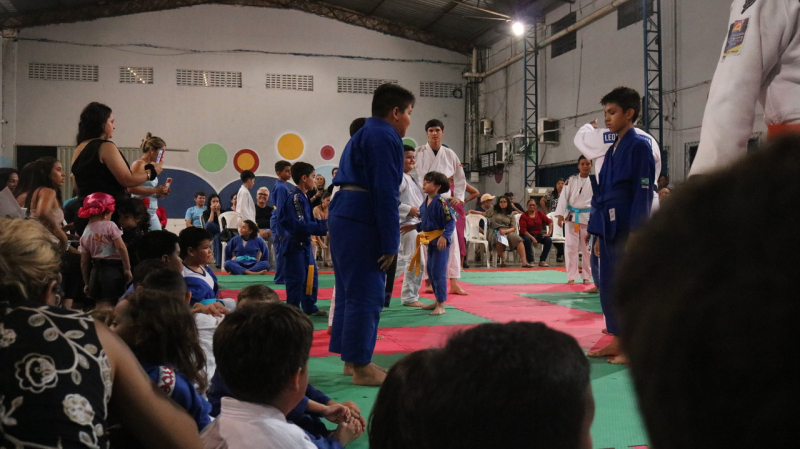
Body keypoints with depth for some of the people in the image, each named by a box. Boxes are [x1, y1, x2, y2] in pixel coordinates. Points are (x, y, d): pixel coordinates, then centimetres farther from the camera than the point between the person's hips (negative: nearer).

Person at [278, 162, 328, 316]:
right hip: (295, 244, -10)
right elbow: (299, 225, -25)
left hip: (304, 243, 10)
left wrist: (324, 222, 2)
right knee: (296, 278, -4)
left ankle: (310, 307, 30)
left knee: (310, 276, 17)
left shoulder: (303, 197, 11)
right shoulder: (294, 198, -19)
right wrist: (323, 225, -22)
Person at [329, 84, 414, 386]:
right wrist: (390, 243, -16)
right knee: (366, 294, -5)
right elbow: (386, 193, -17)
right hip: (361, 223, -11)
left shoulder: (365, 134, 22)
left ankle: (351, 359, 24)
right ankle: (361, 367, 2)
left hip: (344, 216, 11)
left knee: (351, 290, 15)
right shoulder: (385, 137, -11)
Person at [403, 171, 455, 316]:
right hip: (430, 241, 9)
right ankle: (438, 301, 29)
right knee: (430, 271, 15)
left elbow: (451, 222, -18)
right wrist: (413, 227, 15)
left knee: (438, 272, -7)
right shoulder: (424, 203, 8)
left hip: (441, 241, -9)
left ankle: (441, 304, 1)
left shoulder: (441, 202, -17)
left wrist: (444, 237, -28)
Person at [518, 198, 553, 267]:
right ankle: (530, 261, -23)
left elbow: (549, 222, 4)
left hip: (538, 234, 4)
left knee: (549, 240, -21)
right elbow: (523, 230, -16)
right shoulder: (523, 216, -7)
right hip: (528, 235, -4)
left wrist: (549, 233, -10)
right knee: (527, 240, -38)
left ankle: (542, 261, -12)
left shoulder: (540, 213, 5)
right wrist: (532, 238, -26)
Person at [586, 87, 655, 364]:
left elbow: (643, 193, -14)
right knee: (608, 285, 11)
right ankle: (617, 340, 21)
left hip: (627, 228, -8)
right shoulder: (613, 150, 17)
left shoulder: (639, 146, -8)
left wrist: (635, 234, -18)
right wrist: (599, 234, 16)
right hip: (610, 227, 9)